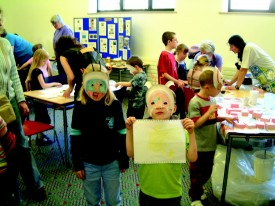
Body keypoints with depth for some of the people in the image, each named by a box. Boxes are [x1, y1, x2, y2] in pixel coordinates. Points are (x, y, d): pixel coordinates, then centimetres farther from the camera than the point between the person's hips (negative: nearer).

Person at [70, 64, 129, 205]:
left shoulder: (115, 105, -11)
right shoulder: (80, 107, -10)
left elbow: (122, 134, -3)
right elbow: (75, 137, -4)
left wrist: (124, 160, 1)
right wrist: (77, 164, -3)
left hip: (111, 163, 0)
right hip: (88, 163, 1)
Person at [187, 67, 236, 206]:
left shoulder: (211, 99, 2)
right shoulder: (195, 102, -21)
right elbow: (195, 123, -23)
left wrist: (224, 118, 1)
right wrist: (209, 112, -28)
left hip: (211, 144, 7)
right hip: (199, 146, -7)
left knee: (207, 172, 22)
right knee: (197, 173, 11)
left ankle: (198, 190, 43)